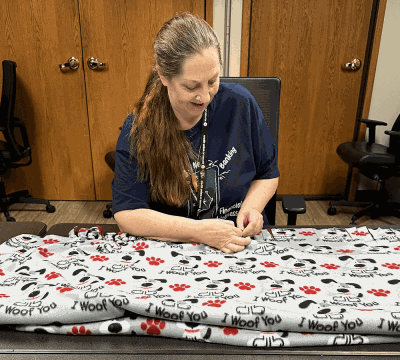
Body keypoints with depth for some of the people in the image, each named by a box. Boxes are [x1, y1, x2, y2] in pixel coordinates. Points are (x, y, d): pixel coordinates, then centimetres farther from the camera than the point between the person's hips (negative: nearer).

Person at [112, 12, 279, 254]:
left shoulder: (239, 103, -5)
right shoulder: (138, 130, -10)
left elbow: (268, 174, 7)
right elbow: (126, 214, -14)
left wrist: (251, 208, -12)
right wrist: (199, 231, -23)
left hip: (242, 242, 2)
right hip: (172, 251, -1)